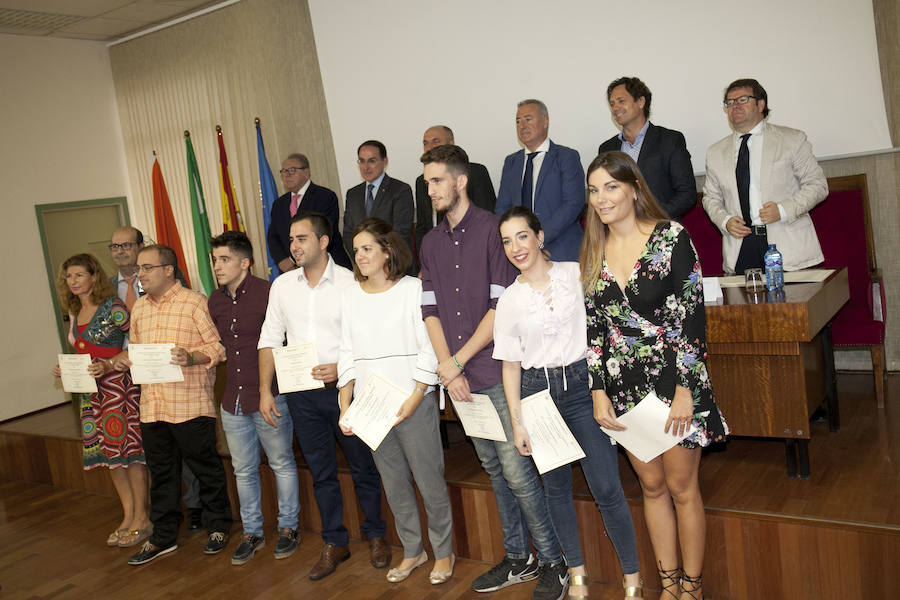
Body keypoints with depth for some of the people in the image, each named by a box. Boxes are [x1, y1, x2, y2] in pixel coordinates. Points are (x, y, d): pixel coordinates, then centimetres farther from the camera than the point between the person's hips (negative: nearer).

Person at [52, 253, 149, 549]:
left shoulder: (113, 307, -11)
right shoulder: (75, 313, 13)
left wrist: (108, 365, -22)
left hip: (118, 387, -8)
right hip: (90, 391, 8)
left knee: (129, 449, -3)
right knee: (109, 452, 13)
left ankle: (141, 518, 8)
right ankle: (128, 516, 24)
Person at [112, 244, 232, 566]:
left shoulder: (195, 302, -6)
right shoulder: (139, 308, 15)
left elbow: (218, 345, -10)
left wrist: (191, 357, -26)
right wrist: (124, 358, 2)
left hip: (191, 404, -6)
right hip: (152, 406, 6)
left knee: (207, 469, 7)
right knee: (161, 473, 14)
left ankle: (218, 527, 24)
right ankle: (163, 537, 27)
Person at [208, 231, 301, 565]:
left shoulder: (267, 293, -13)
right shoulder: (215, 301, 8)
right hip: (233, 400, 6)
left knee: (282, 464, 9)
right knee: (243, 470, 15)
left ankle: (288, 527, 25)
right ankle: (252, 532, 30)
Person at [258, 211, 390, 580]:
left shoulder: (349, 283, -8)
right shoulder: (282, 285, 6)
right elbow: (270, 339, 8)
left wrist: (342, 367, -21)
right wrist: (265, 390, 3)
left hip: (343, 388, -3)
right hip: (301, 394, 4)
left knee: (362, 467, 8)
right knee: (321, 472, 13)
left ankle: (376, 536, 27)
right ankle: (334, 544, 27)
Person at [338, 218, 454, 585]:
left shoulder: (413, 289, -5)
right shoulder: (351, 296, 9)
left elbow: (428, 351, -8)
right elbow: (348, 355, 10)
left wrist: (413, 401, -14)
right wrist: (345, 407, 2)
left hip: (414, 403, -4)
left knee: (429, 481, 2)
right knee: (394, 484, 13)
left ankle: (443, 552, 20)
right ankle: (412, 551, 29)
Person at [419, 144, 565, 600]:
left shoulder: (492, 229, -8)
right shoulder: (431, 242, 12)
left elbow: (502, 306, -13)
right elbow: (430, 310, 8)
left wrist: (457, 360, -11)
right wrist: (450, 371, -3)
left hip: (498, 372, -6)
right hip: (460, 378, 6)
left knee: (516, 471, -4)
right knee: (494, 469, 15)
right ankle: (519, 558, 28)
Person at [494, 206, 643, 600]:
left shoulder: (576, 274, 1)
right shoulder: (509, 301, 4)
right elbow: (511, 365, 6)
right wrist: (517, 422, 3)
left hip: (581, 386, -2)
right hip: (537, 393, 2)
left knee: (606, 488, -5)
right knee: (556, 487, 10)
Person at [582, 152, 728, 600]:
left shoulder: (671, 237, -9)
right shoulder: (594, 252, 5)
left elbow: (692, 315, -11)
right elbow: (593, 326, 6)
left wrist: (685, 390, -14)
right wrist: (599, 392, 0)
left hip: (671, 378, -4)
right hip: (624, 386, 4)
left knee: (681, 487, 6)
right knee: (651, 485, 14)